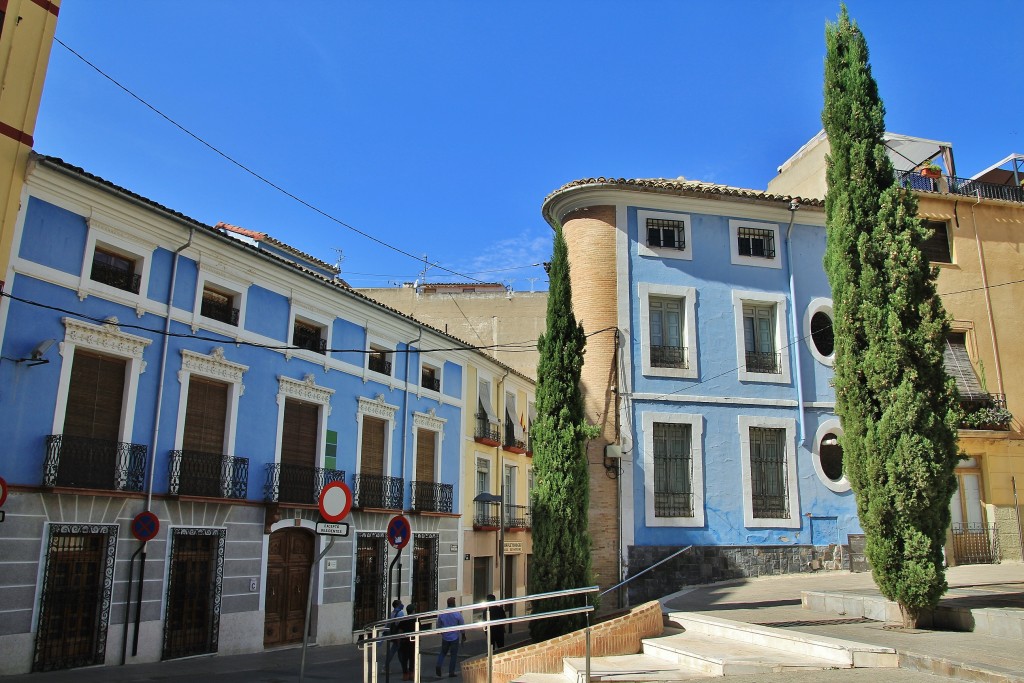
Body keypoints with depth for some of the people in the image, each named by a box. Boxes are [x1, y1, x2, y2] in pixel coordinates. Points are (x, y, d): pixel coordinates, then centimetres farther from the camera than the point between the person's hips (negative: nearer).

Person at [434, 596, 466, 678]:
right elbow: (462, 625, -4)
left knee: (443, 653, 17)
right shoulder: (457, 614, -10)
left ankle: (438, 666, -6)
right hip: (454, 637, -3)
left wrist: (441, 633, 27)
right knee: (454, 655, 7)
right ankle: (451, 672, 8)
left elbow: (438, 625, 9)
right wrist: (463, 635, 10)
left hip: (445, 637, 3)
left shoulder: (442, 614, -2)